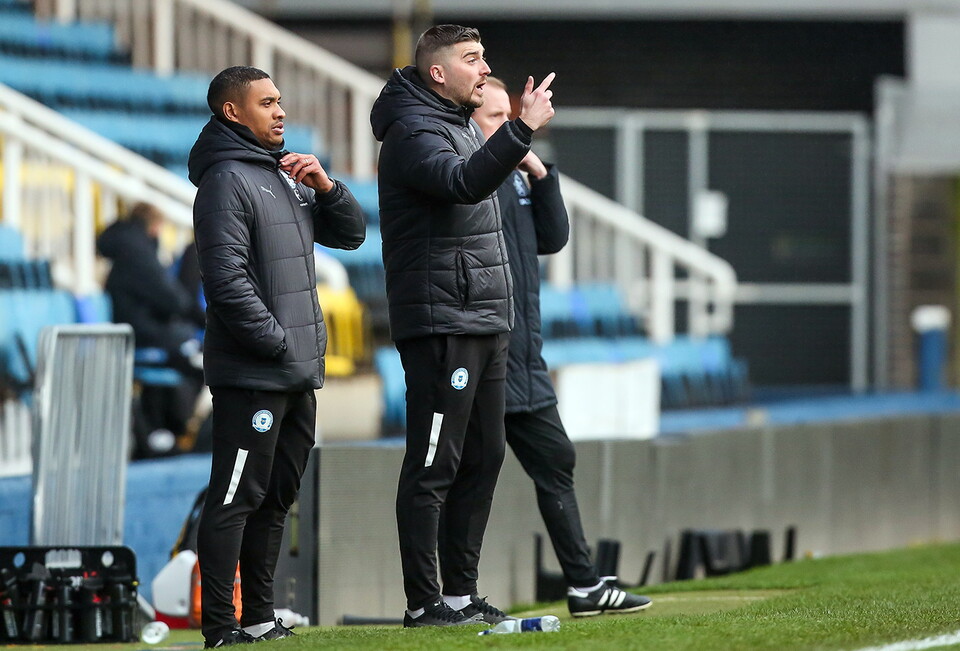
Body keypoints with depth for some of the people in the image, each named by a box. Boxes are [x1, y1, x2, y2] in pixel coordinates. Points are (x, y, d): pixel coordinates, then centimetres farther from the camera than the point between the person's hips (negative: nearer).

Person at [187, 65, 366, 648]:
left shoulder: (287, 177, 18)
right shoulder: (227, 180, -10)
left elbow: (350, 233, 21)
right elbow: (226, 277, -19)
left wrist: (326, 187, 2)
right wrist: (277, 341, -18)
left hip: (299, 377, 9)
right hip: (252, 375, -9)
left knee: (277, 499, 13)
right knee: (236, 499, -9)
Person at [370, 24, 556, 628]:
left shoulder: (465, 127, 19)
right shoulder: (414, 131, -13)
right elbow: (464, 183, -32)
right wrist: (523, 129, -39)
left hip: (486, 325, 10)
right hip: (440, 323, -10)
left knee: (483, 458, 11)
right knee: (433, 466, -7)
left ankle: (461, 592, 18)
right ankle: (424, 601, -5)